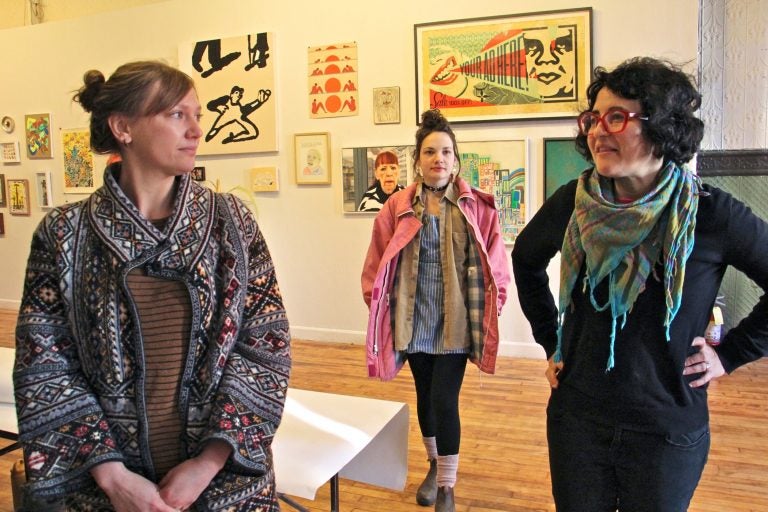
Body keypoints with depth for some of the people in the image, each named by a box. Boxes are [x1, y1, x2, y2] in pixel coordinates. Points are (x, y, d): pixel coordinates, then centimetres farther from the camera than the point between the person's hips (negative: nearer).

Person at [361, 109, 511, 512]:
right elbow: (377, 263, 3)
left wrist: (492, 304, -2)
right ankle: (434, 465, 42)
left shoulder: (477, 207, -3)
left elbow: (495, 263, 2)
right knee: (425, 396, 18)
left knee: (445, 401, -5)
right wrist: (377, 298, -1)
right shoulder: (397, 207, -3)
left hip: (455, 321, -2)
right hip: (414, 319, 2)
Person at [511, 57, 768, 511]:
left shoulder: (712, 214, -15)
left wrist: (730, 354, -6)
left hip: (668, 433, -2)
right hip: (576, 421, 2)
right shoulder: (573, 202, -7)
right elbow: (526, 260, 12)